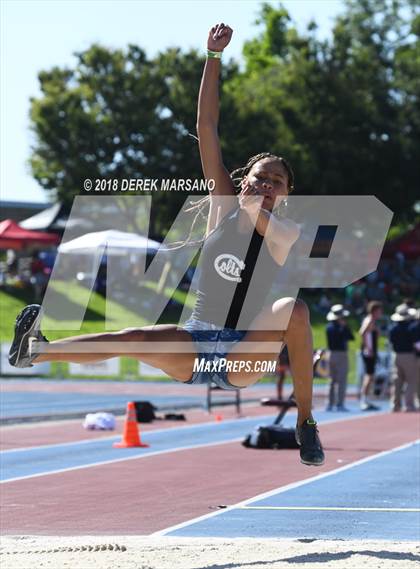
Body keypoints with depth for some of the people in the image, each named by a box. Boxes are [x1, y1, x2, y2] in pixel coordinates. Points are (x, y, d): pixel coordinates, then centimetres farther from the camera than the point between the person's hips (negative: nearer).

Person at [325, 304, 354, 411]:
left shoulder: (329, 327, 5)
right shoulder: (342, 328, -14)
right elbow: (351, 337, -5)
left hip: (331, 353, 6)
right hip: (341, 354, -6)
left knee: (333, 380, 14)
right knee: (342, 380, -3)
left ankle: (330, 404, 14)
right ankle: (340, 404, -6)